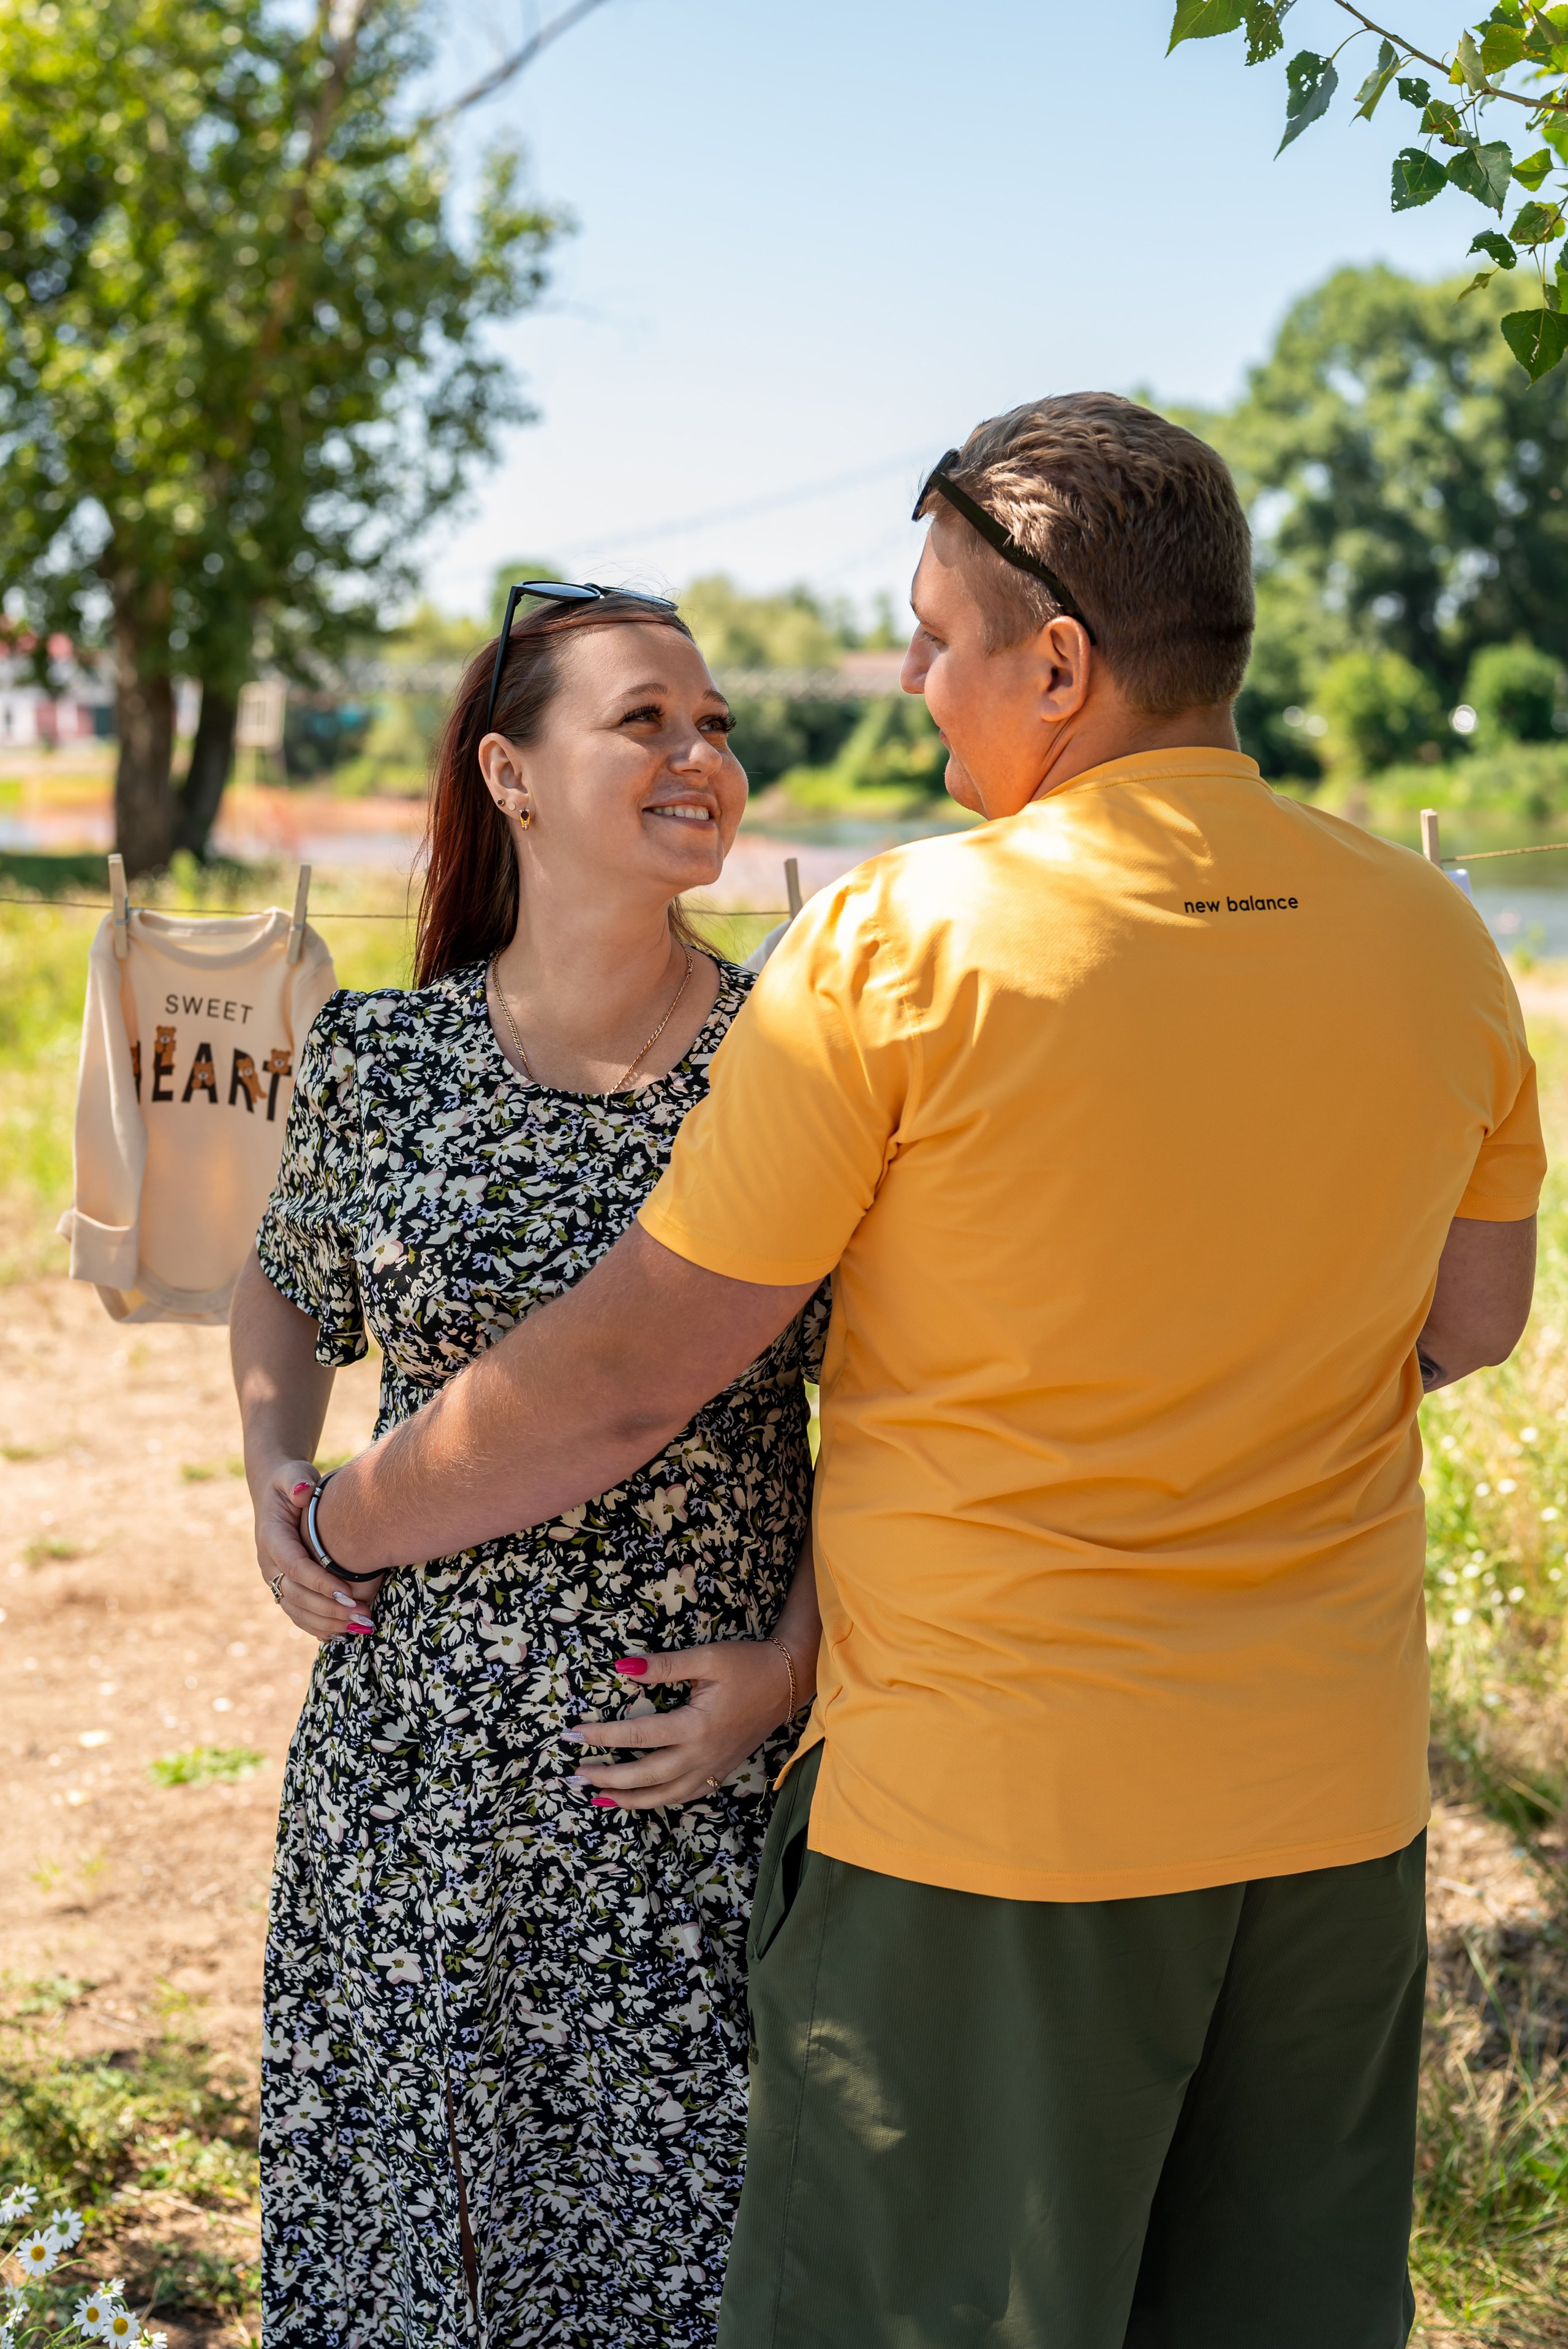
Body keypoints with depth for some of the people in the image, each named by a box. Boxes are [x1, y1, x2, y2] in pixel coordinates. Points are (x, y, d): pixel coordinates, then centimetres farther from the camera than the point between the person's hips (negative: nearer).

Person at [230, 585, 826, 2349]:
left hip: (694, 1773, -1)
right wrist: (273, 1475, -1)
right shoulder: (376, 1060, -3)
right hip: (415, 1759, 2)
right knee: (392, 2193, 15)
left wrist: (796, 1661, -9)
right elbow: (289, 1290, 16)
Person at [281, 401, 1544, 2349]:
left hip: (990, 1817, -5)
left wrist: (342, 1522, 5)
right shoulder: (1432, 937, -1)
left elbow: (629, 1376, -10)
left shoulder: (904, 946, -16)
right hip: (1339, 1808, 5)